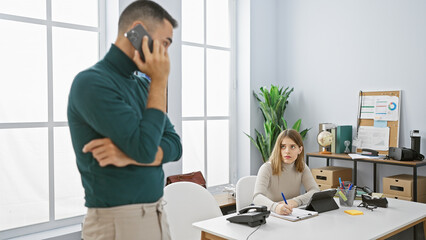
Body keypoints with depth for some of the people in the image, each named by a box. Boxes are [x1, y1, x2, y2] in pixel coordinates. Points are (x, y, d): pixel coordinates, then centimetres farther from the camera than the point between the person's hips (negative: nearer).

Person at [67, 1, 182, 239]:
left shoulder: (144, 85, 6)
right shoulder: (92, 82, -18)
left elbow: (174, 145, 2)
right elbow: (145, 148, -24)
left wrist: (130, 155, -17)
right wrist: (160, 81, -16)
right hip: (118, 221, -7)